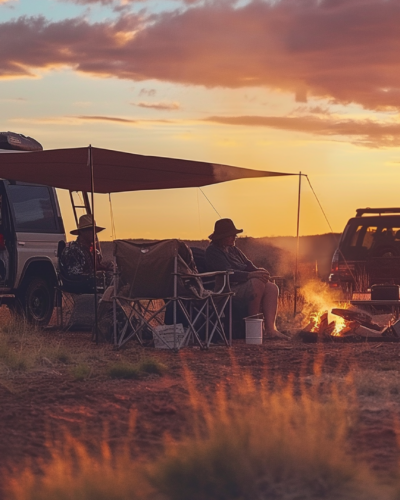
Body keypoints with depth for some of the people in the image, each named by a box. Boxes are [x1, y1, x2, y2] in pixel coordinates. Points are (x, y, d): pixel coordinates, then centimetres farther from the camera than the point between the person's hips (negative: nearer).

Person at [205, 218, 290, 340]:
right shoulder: (212, 251, -6)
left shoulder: (233, 250, 23)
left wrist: (259, 271, -9)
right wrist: (251, 275, -28)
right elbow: (227, 273, -20)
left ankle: (270, 329, -25)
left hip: (242, 285, 9)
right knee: (257, 283, -32)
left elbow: (248, 265, 15)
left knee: (272, 288, -13)